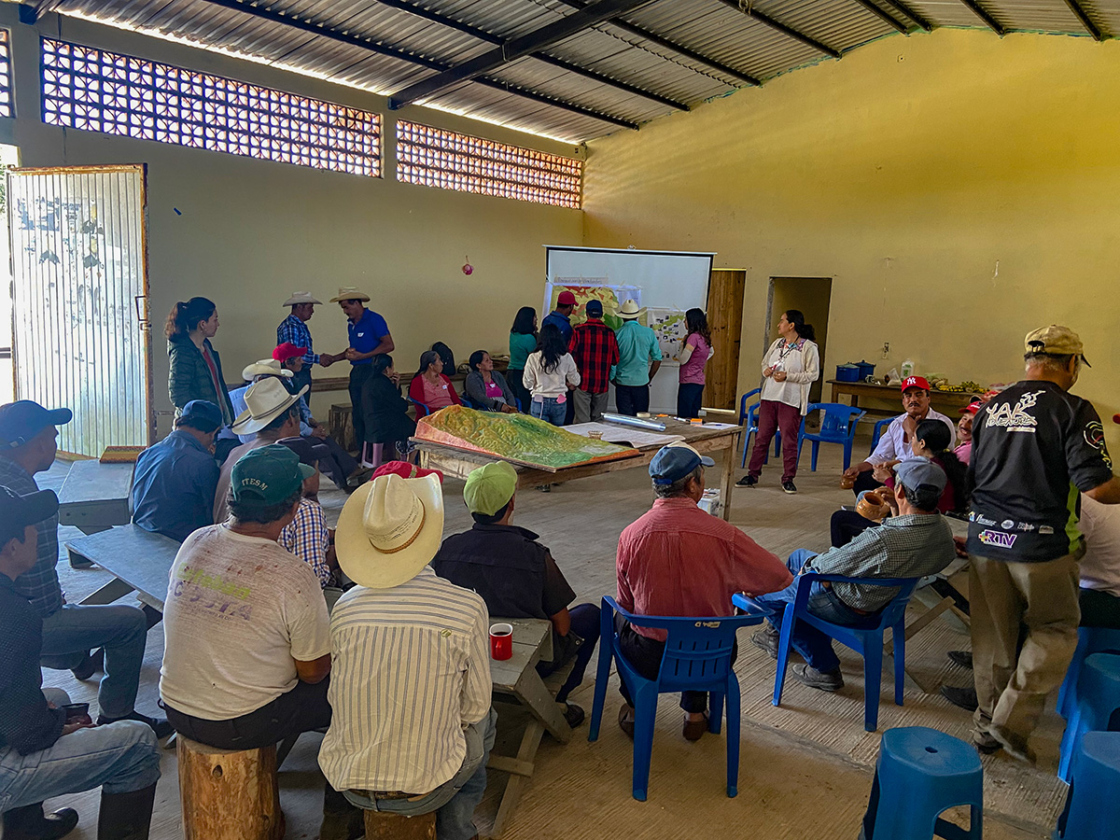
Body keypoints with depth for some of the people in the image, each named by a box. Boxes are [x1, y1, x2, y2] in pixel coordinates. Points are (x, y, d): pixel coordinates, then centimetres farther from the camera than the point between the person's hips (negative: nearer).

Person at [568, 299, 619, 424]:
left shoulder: (578, 330, -6)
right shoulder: (610, 333, 1)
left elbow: (570, 356, -9)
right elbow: (615, 360, 6)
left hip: (582, 382, -2)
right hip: (602, 384, 2)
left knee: (582, 421, 1)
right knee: (598, 420, 13)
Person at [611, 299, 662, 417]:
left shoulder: (616, 334, -6)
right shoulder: (649, 333, -1)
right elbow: (657, 359, 4)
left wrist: (613, 379, 9)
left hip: (622, 383, -1)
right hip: (642, 383, 1)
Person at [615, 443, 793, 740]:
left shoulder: (631, 535, -14)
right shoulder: (723, 534, -17)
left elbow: (626, 602, 1)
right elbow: (781, 578, -3)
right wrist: (747, 589, 18)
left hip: (648, 659, 0)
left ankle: (634, 711, 38)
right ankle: (695, 713, 37)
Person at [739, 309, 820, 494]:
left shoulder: (808, 347, -8)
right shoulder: (777, 344, 11)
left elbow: (813, 374, -11)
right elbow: (764, 362, 23)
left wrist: (787, 376, -18)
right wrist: (766, 371, 0)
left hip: (791, 401, -6)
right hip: (769, 397, 6)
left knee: (789, 440, 1)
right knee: (761, 437, 8)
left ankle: (788, 479, 12)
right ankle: (753, 474, 16)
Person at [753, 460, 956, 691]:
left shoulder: (882, 539, -40)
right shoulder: (943, 528, -15)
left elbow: (827, 567, -24)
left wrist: (810, 563, -3)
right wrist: (898, 512, -1)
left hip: (847, 607, -9)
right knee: (798, 556, 29)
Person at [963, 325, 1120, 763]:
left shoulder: (991, 407, 7)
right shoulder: (1072, 410, -10)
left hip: (984, 538, 5)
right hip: (1039, 544, -5)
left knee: (991, 636, 15)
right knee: (1055, 629, 16)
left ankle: (988, 726, 27)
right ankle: (1014, 718, 9)